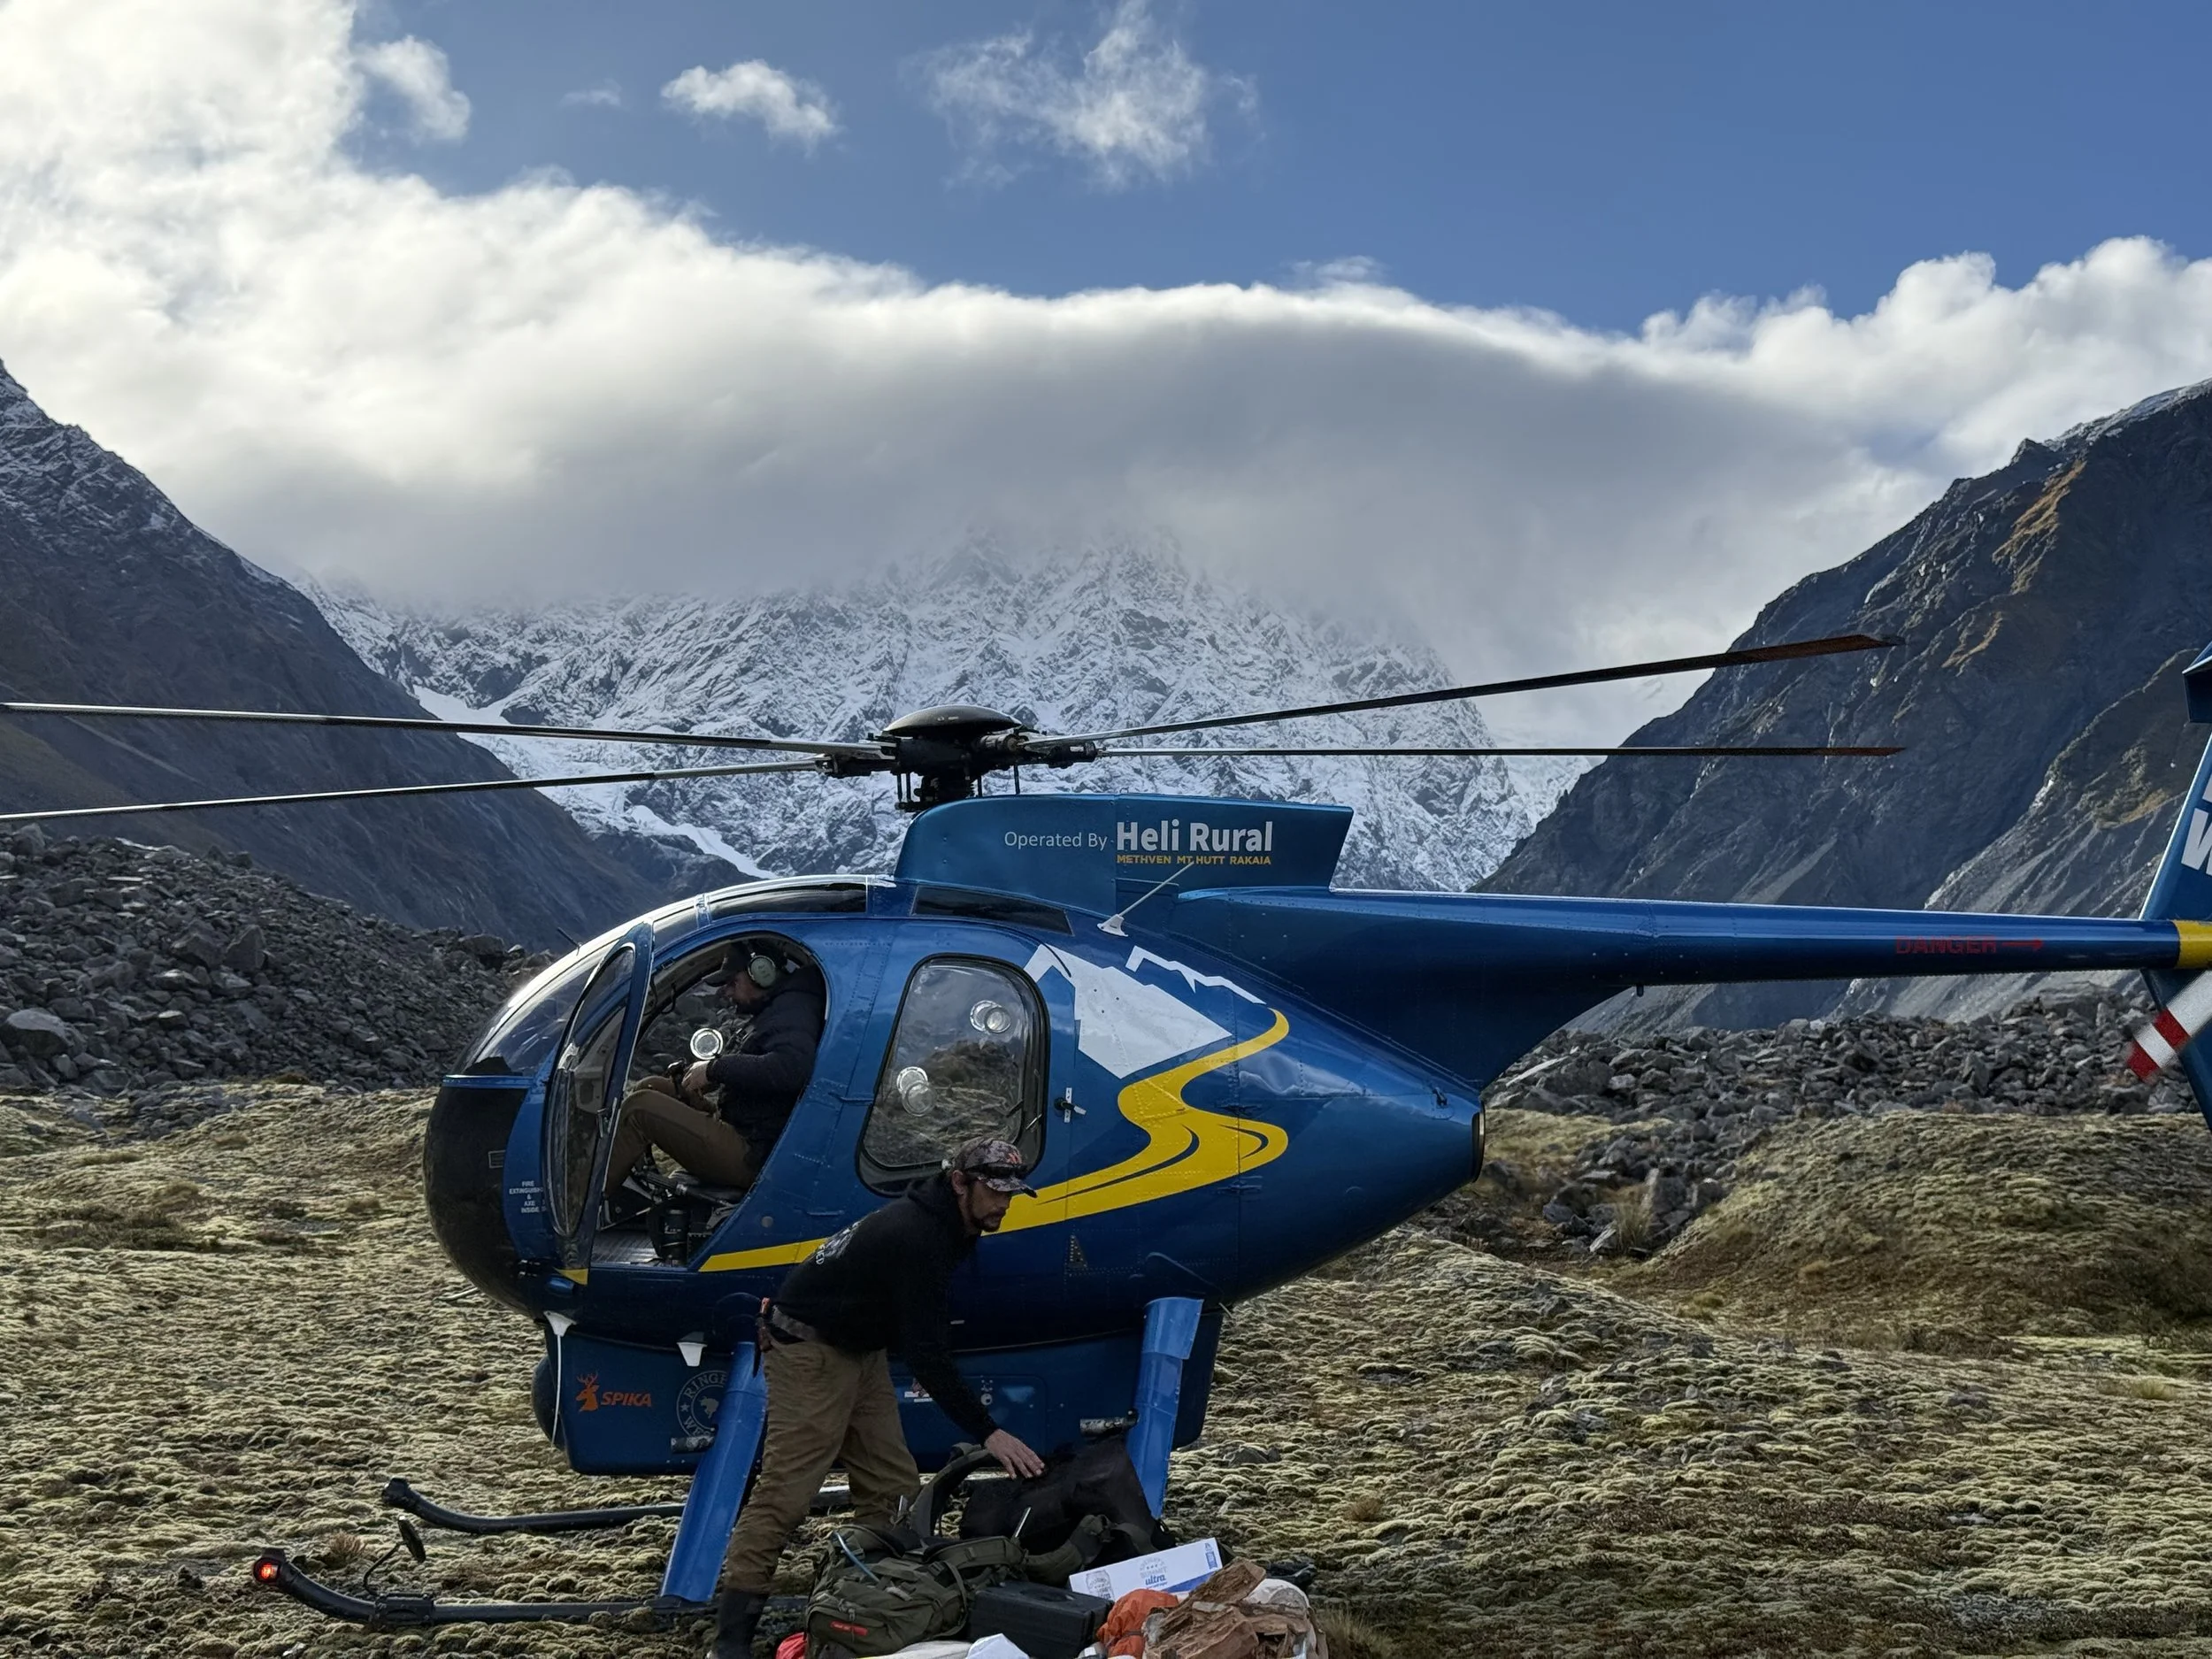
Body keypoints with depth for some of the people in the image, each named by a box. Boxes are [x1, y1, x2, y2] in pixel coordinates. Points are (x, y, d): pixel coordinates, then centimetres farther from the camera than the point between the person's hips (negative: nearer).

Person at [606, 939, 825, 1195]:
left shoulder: (793, 1009, -14)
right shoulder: (782, 1008, 20)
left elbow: (793, 1067, -33)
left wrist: (716, 1068, -22)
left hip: (751, 1157, -11)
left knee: (639, 1107, -14)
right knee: (653, 1087, 12)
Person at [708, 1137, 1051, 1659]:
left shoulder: (943, 1226, 3)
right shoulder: (916, 1238, -28)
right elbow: (926, 1354, -30)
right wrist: (987, 1433, -30)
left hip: (859, 1349, 10)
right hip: (809, 1348, -10)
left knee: (893, 1488, 4)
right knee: (784, 1494, -14)